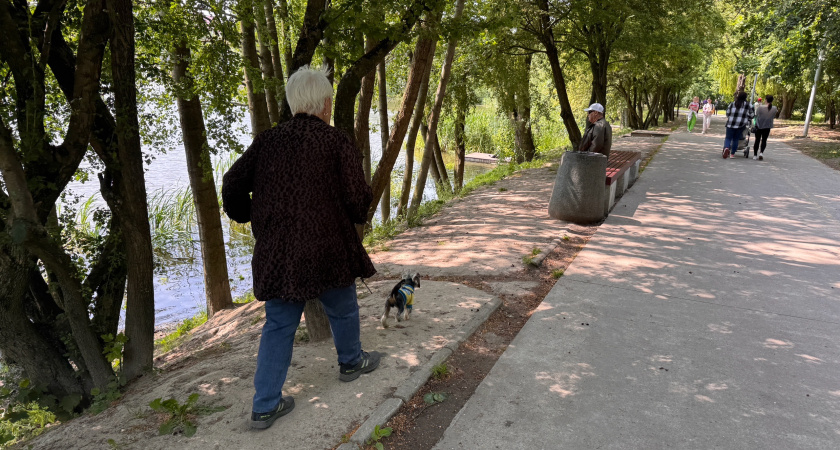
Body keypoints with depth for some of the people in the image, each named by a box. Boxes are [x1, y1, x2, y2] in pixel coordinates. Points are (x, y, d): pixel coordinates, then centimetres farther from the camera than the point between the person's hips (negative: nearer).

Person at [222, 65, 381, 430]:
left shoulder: (267, 140, 4)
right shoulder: (338, 143, -8)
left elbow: (232, 186, 4)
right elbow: (357, 201, -11)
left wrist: (249, 217, 21)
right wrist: (358, 215, 12)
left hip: (276, 252, 4)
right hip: (328, 249, -3)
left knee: (279, 324, 14)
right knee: (342, 310, 22)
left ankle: (265, 405, 17)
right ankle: (351, 363, 45)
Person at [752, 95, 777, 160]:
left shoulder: (760, 107, -19)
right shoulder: (774, 109, -9)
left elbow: (756, 115, -8)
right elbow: (774, 117, 2)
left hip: (759, 126, -1)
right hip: (767, 127, 2)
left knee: (757, 140, 9)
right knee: (764, 140, 11)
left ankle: (755, 155, 12)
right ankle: (761, 152, -10)